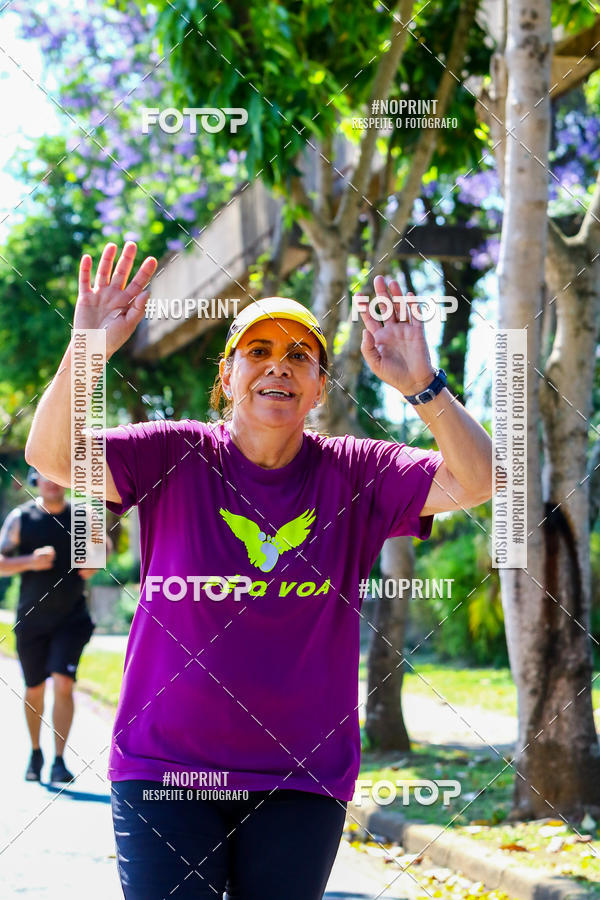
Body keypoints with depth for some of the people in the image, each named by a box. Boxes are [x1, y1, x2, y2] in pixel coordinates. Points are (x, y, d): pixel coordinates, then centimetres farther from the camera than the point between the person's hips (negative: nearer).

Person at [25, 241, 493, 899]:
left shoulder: (355, 474, 2)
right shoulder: (173, 456, 0)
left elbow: (475, 481, -9)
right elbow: (52, 456, -12)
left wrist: (420, 385, -24)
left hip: (300, 777, 1)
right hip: (164, 765, -1)